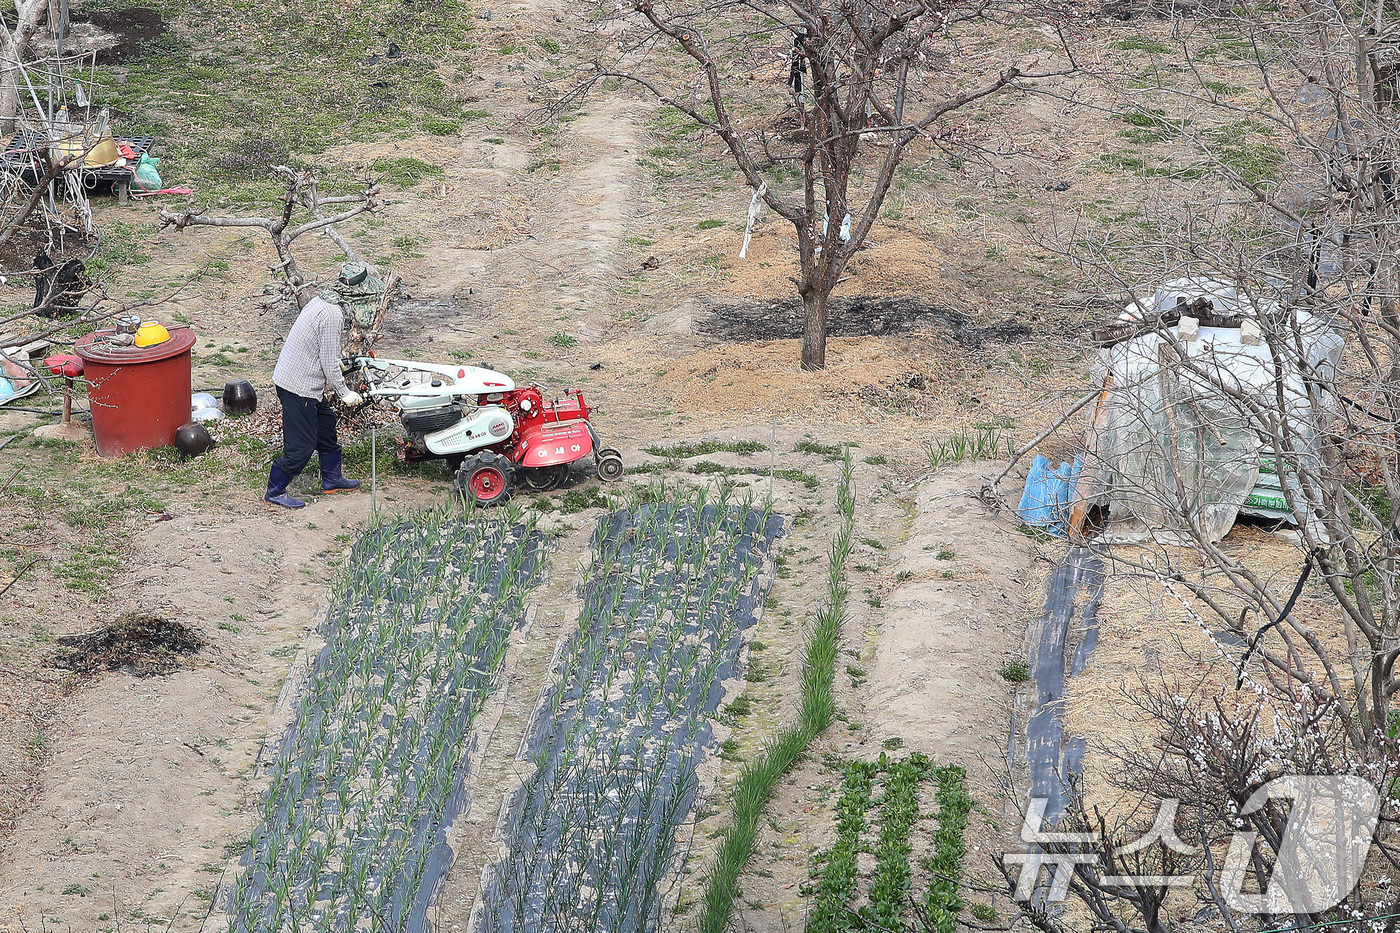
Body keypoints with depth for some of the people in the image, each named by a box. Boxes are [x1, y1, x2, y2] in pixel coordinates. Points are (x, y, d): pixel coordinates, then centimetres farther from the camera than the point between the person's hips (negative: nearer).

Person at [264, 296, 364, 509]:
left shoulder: (319, 303, 5)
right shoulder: (332, 315, -23)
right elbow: (330, 363, -19)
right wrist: (345, 393, -9)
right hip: (299, 387, -10)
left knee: (325, 422, 23)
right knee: (301, 445, -1)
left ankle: (332, 479, 38)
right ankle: (274, 493, 11)